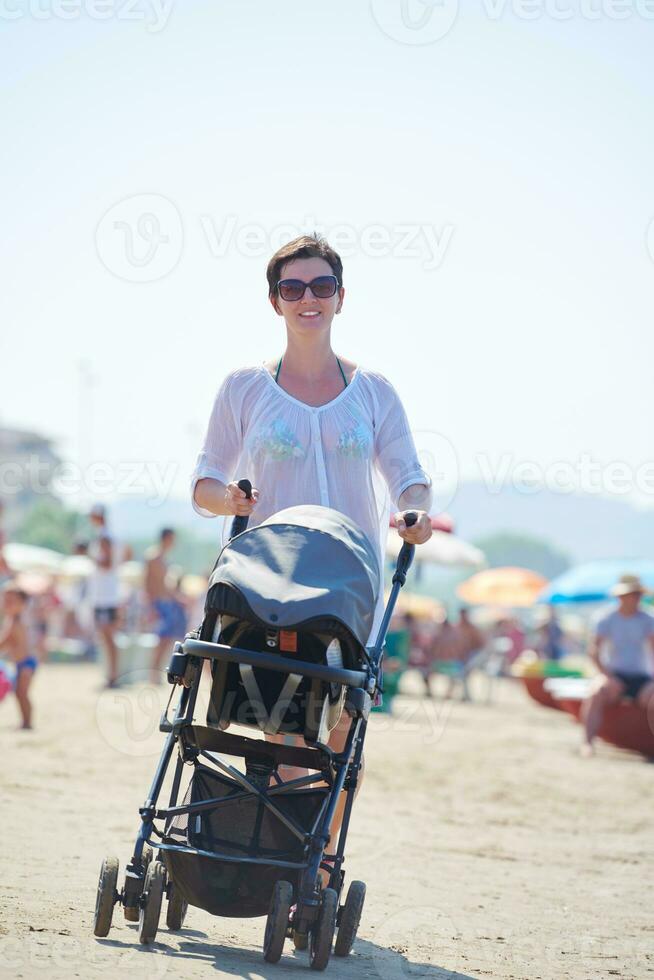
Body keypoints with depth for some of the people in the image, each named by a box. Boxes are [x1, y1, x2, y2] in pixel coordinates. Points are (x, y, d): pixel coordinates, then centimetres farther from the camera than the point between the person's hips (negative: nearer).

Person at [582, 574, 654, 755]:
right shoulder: (607, 622, 5)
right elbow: (594, 652, -3)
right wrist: (609, 677, -16)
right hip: (615, 675, 0)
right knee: (597, 695, -33)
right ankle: (588, 743, -36)